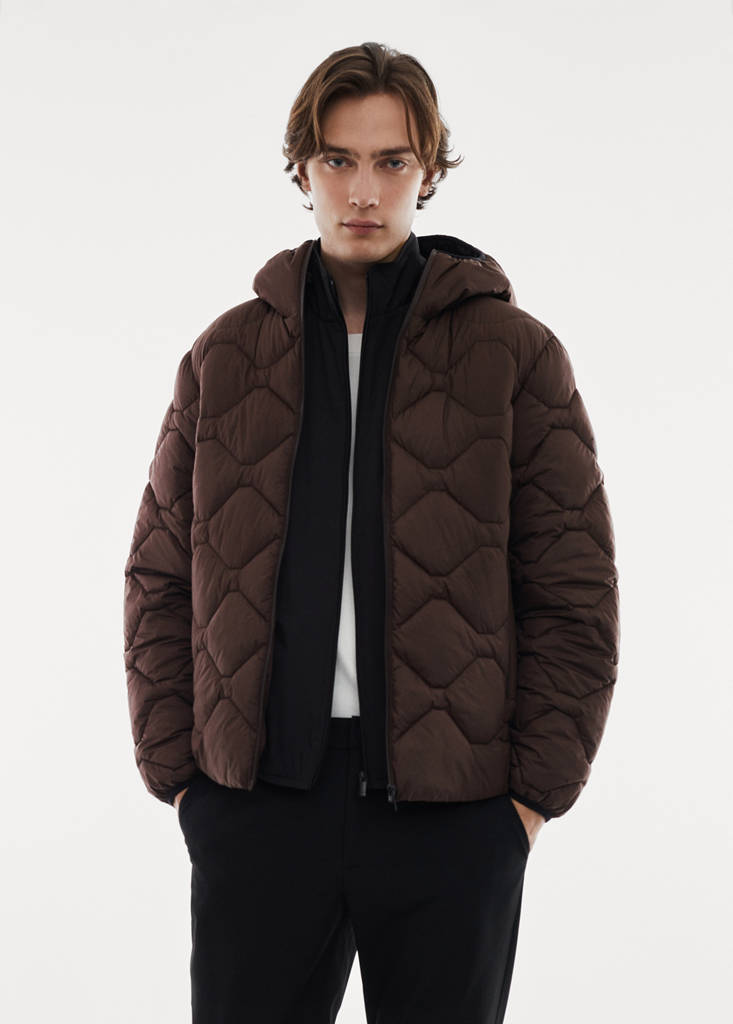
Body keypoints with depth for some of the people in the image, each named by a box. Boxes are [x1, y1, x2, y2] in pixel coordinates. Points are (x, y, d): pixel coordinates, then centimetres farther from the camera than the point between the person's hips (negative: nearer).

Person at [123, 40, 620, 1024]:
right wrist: (175, 769, 2)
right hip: (256, 798, 2)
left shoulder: (515, 352, 2)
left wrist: (538, 791, -5)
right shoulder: (226, 354, 9)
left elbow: (576, 591, 0)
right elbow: (160, 581, 10)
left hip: (454, 811, -1)